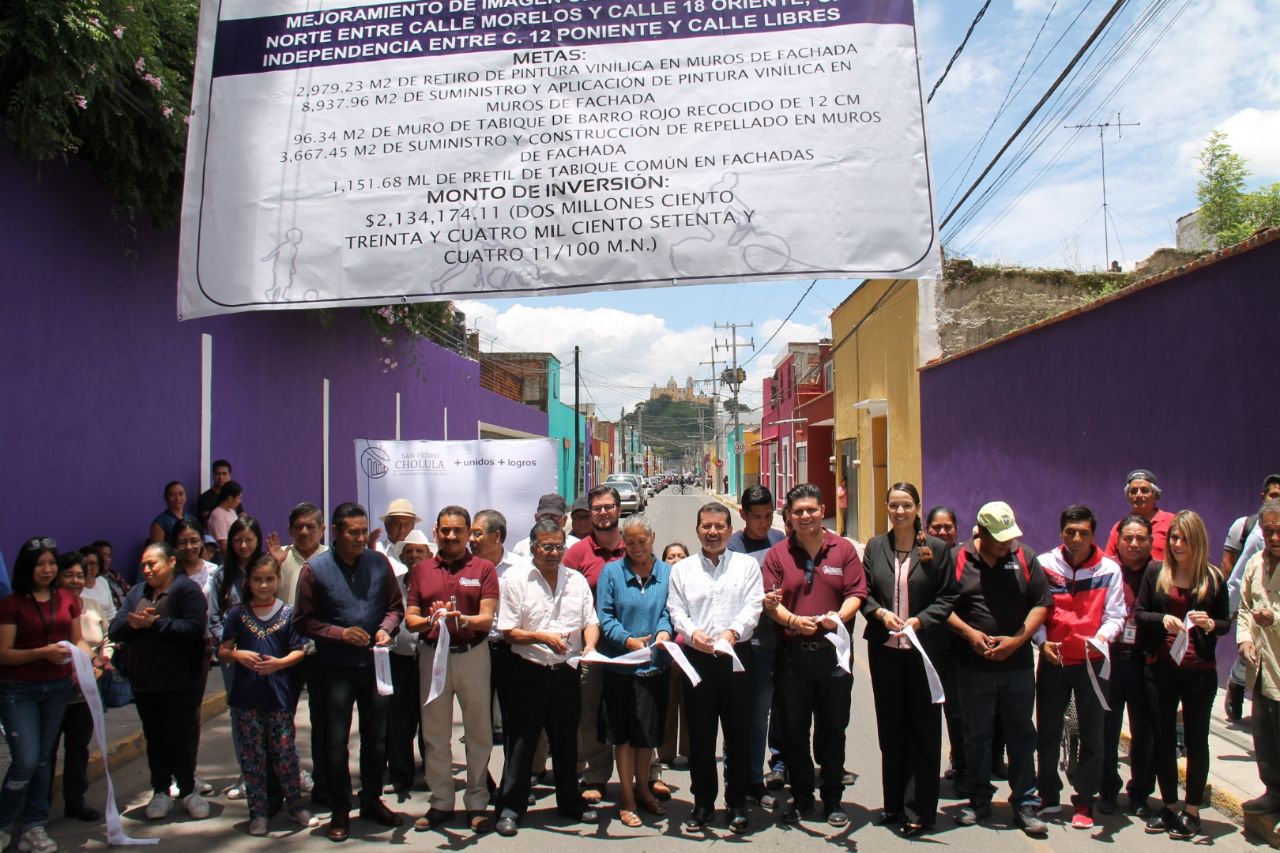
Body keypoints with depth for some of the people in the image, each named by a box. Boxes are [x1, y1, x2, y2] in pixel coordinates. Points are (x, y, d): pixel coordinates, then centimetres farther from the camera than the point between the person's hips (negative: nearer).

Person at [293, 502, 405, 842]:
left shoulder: (379, 562, 0)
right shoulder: (314, 569, -6)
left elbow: (395, 606, 8)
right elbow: (303, 621, -5)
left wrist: (385, 629, -11)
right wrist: (341, 633, -16)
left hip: (375, 664, 3)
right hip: (334, 669, -2)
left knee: (377, 736, 14)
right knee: (335, 741, 6)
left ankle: (372, 800, 31)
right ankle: (340, 811, 21)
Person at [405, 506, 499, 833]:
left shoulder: (483, 569, 0)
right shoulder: (420, 570, 8)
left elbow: (487, 619, -8)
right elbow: (410, 618, 4)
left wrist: (461, 619, -27)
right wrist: (430, 620, -17)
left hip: (473, 655, -2)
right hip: (432, 655, 2)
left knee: (479, 732, 5)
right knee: (435, 733, 9)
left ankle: (477, 803, 17)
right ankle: (440, 803, 22)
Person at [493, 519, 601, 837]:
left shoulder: (577, 580, 8)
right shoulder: (516, 579, -4)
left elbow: (591, 622, 8)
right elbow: (508, 631, -7)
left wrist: (590, 645, -13)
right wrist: (543, 637, -19)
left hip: (566, 671, 4)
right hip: (529, 671, -3)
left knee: (566, 740, 15)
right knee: (522, 741, 2)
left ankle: (570, 801, 29)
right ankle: (510, 807, 13)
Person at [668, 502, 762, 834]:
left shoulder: (747, 565, 8)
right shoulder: (682, 569, 12)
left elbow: (753, 607, -3)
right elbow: (676, 611, 4)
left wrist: (732, 632, -20)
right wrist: (693, 633, -16)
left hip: (737, 656, -1)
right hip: (696, 657, 1)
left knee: (738, 732, 4)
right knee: (700, 734, 6)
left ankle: (737, 803, 18)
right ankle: (703, 801, 19)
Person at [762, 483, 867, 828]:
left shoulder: (843, 549, 3)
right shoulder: (777, 554, 4)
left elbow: (856, 593, -1)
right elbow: (771, 602, -2)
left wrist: (839, 616, -20)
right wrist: (793, 620, -20)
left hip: (833, 651, 0)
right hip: (792, 653, 1)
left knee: (833, 729, 9)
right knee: (794, 730, 9)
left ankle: (832, 799, 23)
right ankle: (801, 797, 24)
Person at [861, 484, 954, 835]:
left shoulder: (936, 548, -1)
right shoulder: (875, 546, 7)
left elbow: (947, 597, -2)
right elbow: (865, 592, 8)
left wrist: (920, 620, -15)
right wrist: (881, 613, -11)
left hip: (923, 646, -3)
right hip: (884, 648, 3)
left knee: (923, 728, 4)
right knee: (890, 726, 11)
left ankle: (919, 810, 13)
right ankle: (894, 804, 23)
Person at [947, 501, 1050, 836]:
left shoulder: (1024, 557, 2)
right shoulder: (958, 559, -2)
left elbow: (1041, 604, 2)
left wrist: (1017, 639, -10)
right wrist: (969, 633, -13)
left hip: (1018, 664, 1)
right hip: (972, 666, -1)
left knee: (1021, 735, 8)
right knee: (976, 735, 10)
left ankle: (1025, 805, 19)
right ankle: (978, 800, 24)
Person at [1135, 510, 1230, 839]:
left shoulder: (1213, 578, -1)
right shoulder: (1155, 572, 2)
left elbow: (1225, 623, 4)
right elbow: (1139, 613, 3)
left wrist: (1210, 624, -17)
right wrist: (1162, 619, -16)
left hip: (1199, 670, -1)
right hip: (1160, 667, 2)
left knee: (1196, 739, 8)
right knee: (1163, 738, 8)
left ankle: (1192, 810, 18)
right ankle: (1169, 805, 22)